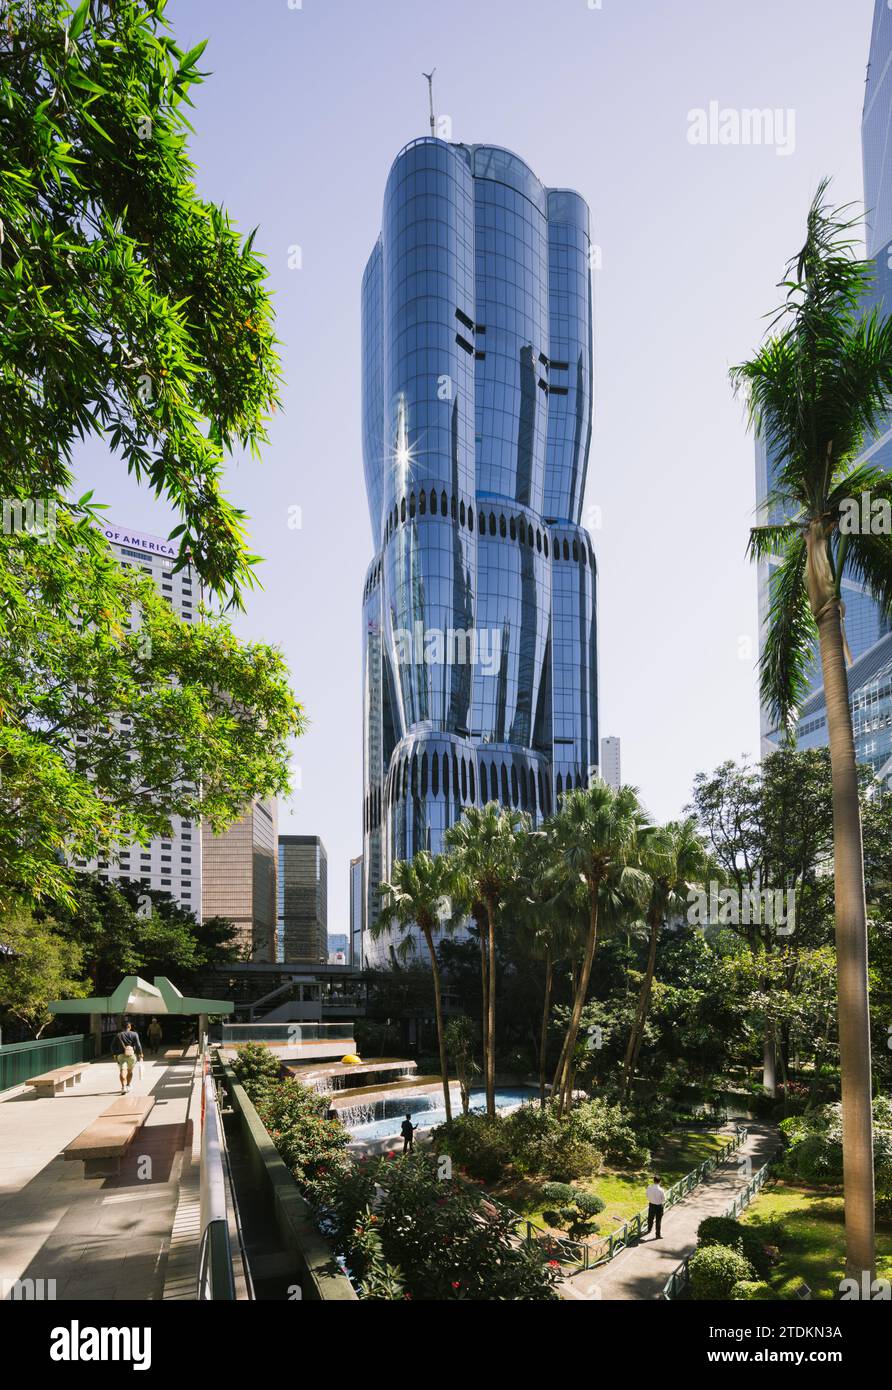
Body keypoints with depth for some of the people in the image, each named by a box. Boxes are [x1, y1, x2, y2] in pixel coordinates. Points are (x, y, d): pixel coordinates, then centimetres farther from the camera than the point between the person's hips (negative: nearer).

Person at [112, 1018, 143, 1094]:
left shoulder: (118, 1035, 10)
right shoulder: (134, 1034, 5)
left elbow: (113, 1046, 8)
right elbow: (138, 1045, -2)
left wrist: (114, 1055, 18)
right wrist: (140, 1055, 4)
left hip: (121, 1055, -1)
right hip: (132, 1055, 1)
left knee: (122, 1071, -11)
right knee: (130, 1071, 19)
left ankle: (123, 1086, -29)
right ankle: (128, 1086, 31)